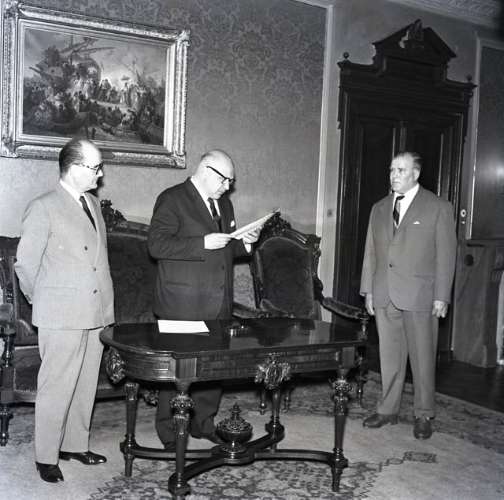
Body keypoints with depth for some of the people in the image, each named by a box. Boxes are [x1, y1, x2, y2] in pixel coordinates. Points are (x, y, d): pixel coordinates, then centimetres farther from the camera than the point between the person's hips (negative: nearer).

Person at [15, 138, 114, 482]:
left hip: (97, 313, 7)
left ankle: (75, 445, 30)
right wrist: (42, 301, 5)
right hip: (61, 317, -7)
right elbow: (25, 264, -5)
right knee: (56, 388, 2)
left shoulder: (94, 203, 13)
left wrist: (105, 303, 15)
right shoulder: (44, 208, -10)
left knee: (85, 386, 15)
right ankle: (46, 457, 16)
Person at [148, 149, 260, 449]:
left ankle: (203, 424, 27)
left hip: (219, 305, 7)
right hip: (183, 306, -7)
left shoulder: (224, 204, 18)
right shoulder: (172, 199, -6)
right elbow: (157, 244, -17)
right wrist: (203, 243, -22)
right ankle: (170, 433, 16)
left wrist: (244, 243, 4)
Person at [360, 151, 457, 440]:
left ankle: (424, 416, 17)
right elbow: (371, 252, 15)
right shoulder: (379, 209, 13)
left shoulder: (439, 208, -1)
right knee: (389, 356, 11)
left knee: (423, 357, 4)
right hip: (384, 297, 4)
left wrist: (441, 297, -8)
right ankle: (388, 410, 23)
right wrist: (368, 290, 10)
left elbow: (446, 256, -4)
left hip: (420, 297, -4)